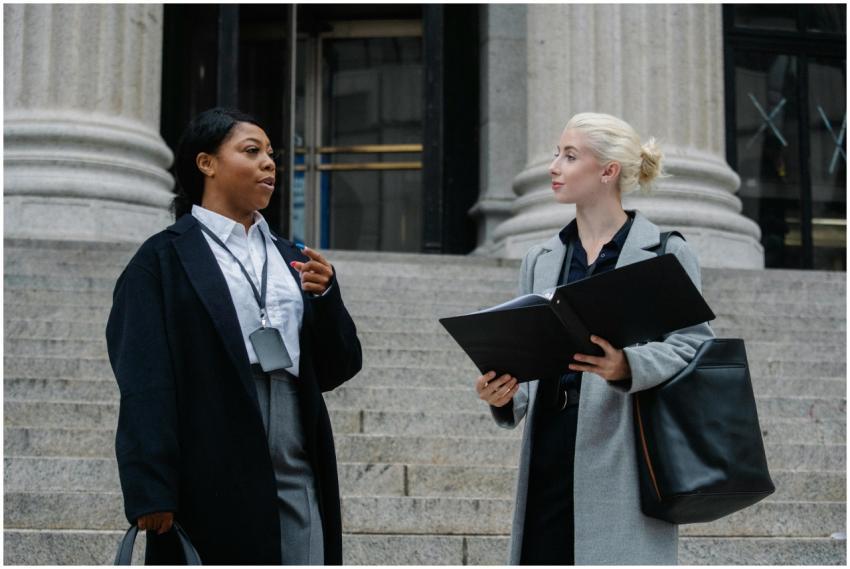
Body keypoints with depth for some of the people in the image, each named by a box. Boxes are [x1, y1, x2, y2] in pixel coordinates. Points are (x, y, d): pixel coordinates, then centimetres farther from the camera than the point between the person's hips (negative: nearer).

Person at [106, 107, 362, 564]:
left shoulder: (288, 258, 16)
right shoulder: (164, 259, -1)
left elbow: (336, 369, 14)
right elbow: (145, 384, -7)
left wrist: (325, 296, -3)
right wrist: (151, 492, -14)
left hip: (297, 480, 5)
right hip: (211, 484, -5)